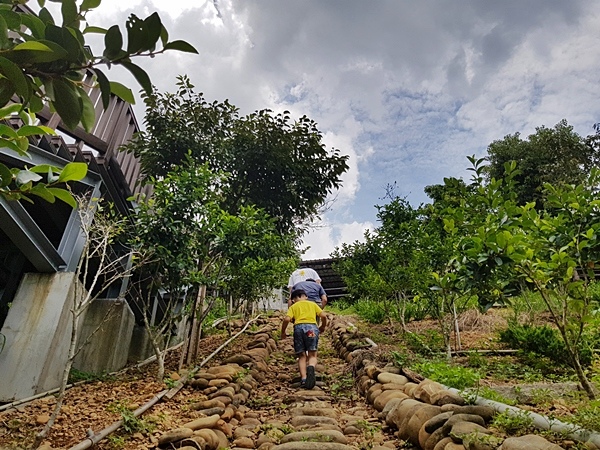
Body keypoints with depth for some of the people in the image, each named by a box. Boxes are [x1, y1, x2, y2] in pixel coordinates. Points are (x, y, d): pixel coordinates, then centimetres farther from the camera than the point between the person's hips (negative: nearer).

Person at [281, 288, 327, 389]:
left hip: (298, 327, 0)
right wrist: (323, 327, 29)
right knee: (312, 355, 1)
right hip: (312, 327, 0)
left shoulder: (293, 307, 22)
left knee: (302, 356, 9)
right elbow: (323, 316, 13)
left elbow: (287, 319, 3)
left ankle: (303, 379, -7)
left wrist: (283, 332, 15)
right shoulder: (313, 304, 25)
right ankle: (311, 368, -31)